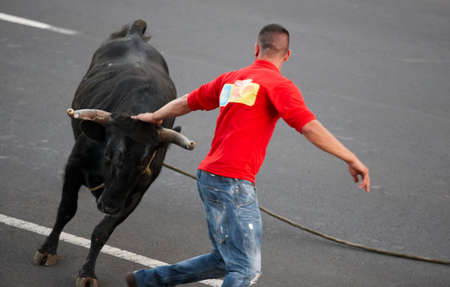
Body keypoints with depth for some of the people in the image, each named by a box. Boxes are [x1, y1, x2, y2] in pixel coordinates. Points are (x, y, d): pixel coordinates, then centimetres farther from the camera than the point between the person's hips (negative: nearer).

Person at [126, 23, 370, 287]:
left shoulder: (231, 79, 16)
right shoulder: (279, 85, -5)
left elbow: (186, 102, 29)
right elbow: (310, 127, -17)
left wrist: (155, 117, 47)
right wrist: (352, 160, -16)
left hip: (209, 176, 9)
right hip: (234, 182, -9)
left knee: (225, 260, 19)